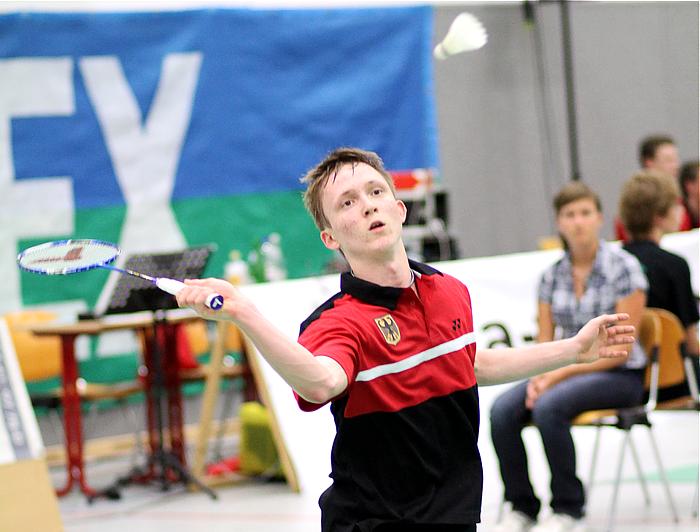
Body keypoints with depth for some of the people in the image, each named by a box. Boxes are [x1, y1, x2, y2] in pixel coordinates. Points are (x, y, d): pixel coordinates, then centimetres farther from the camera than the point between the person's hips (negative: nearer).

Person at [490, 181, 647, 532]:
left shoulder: (623, 268, -9)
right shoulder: (552, 275, 7)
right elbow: (545, 343, 9)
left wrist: (560, 375, -18)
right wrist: (539, 377, -14)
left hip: (618, 376, -5)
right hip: (563, 372, 5)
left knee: (548, 407, -33)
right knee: (502, 410, -23)